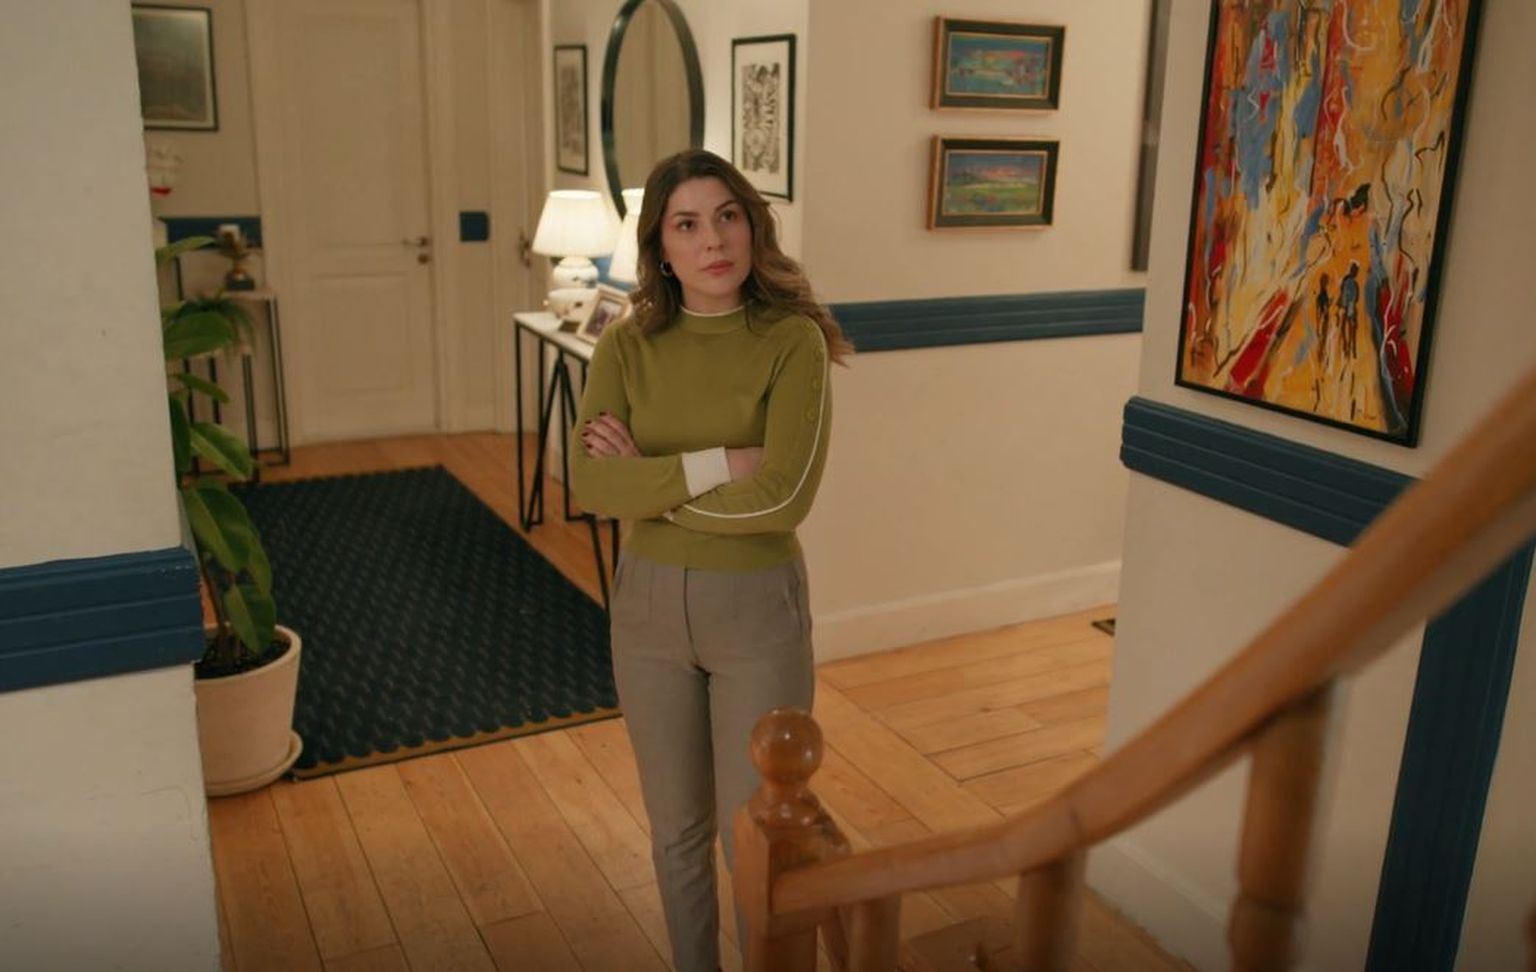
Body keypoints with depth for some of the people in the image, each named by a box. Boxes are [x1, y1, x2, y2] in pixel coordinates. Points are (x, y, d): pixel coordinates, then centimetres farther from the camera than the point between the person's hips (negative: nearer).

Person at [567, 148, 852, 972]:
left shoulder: (793, 341, -13)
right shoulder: (628, 344, -4)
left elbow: (781, 500, -24)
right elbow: (590, 483, -16)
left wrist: (651, 482, -16)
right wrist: (718, 463, -23)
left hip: (758, 608, -3)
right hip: (649, 603, 3)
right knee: (677, 828, 19)